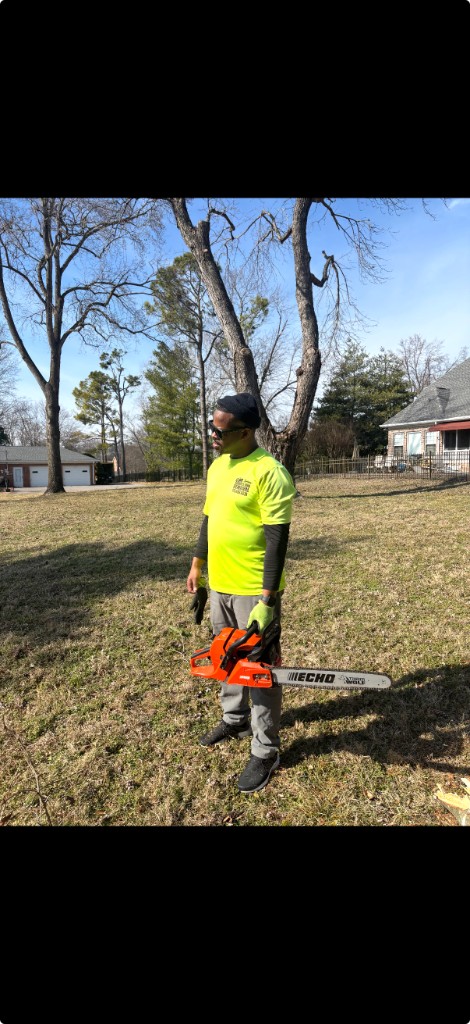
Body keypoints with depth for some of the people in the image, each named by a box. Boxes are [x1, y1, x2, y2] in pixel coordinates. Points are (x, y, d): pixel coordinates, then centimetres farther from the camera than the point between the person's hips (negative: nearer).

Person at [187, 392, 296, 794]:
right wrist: (197, 567, 17)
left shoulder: (269, 472, -19)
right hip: (219, 584, 8)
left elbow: (277, 540, -20)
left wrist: (267, 602, -21)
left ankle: (266, 751, 24)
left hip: (254, 591, -8)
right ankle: (234, 719, 44)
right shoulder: (218, 465, 8)